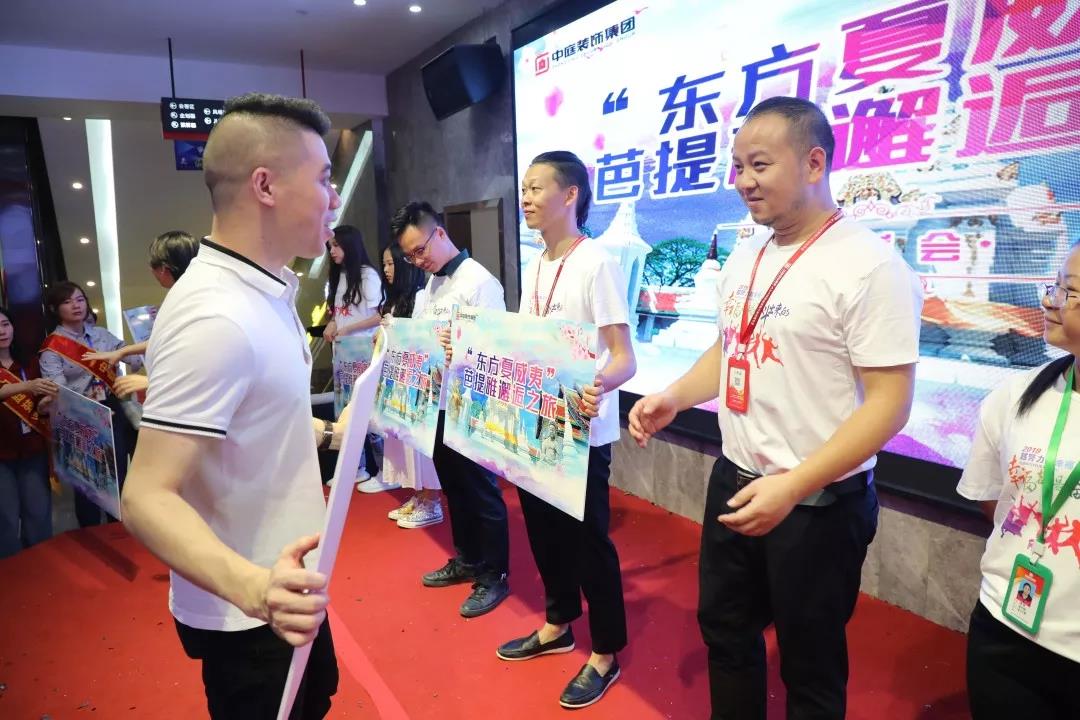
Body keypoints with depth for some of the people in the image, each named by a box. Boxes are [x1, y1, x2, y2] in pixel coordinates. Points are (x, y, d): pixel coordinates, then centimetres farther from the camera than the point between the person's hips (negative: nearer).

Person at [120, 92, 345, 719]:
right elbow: (147, 497, -31)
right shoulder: (216, 317, -30)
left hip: (284, 592, 9)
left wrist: (323, 431, 23)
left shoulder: (264, 288, 1)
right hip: (247, 617, -9)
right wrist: (252, 587, -44)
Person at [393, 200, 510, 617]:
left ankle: (494, 576, 20)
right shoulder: (431, 282, 12)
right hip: (438, 403, 9)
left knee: (481, 492, 4)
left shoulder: (479, 281, -14)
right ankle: (467, 559, 37)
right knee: (454, 488, 20)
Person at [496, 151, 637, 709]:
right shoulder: (533, 269, 9)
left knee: (588, 539, 5)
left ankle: (606, 653, 26)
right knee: (544, 530, 20)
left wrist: (599, 385, -42)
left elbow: (624, 358, -21)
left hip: (581, 429, -8)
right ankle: (558, 626, 41)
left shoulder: (597, 264, -16)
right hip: (534, 424, 8)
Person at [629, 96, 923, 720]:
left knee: (809, 663, 15)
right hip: (734, 480, 7)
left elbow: (890, 400, -20)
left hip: (818, 503, -6)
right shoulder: (743, 260, 5)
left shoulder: (870, 266, -18)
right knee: (725, 629, 23)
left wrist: (793, 486, -27)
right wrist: (674, 399, -1)